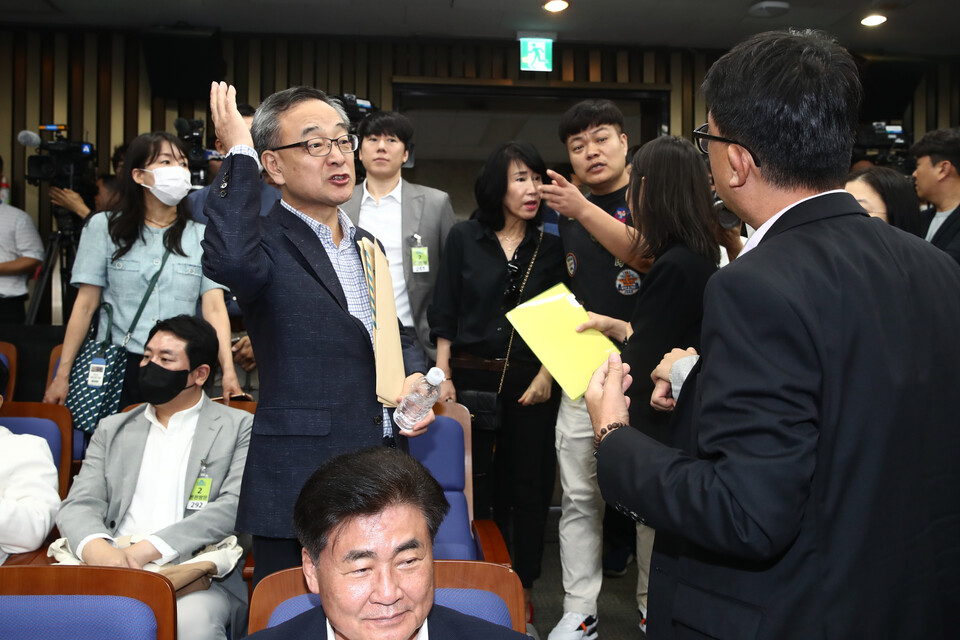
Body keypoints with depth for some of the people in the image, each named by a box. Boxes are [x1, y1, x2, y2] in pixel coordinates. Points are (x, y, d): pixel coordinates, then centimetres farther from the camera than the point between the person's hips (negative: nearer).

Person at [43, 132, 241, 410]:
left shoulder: (202, 236, 4)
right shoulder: (104, 227, 5)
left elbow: (214, 309, -5)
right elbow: (85, 305, 4)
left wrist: (228, 371, -18)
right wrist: (62, 374, 0)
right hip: (116, 365, 0)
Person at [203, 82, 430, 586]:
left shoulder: (367, 244, 14)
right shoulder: (267, 244, -9)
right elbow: (227, 261, -35)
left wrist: (413, 378, 3)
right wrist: (238, 151, -24)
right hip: (301, 488, -6)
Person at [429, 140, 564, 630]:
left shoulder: (550, 247, 5)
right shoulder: (464, 238, 2)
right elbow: (444, 314, 3)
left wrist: (546, 375, -7)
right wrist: (443, 377, -2)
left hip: (530, 381, 1)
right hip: (471, 376, -1)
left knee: (526, 487, 7)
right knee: (471, 484, 5)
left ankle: (520, 589, 23)